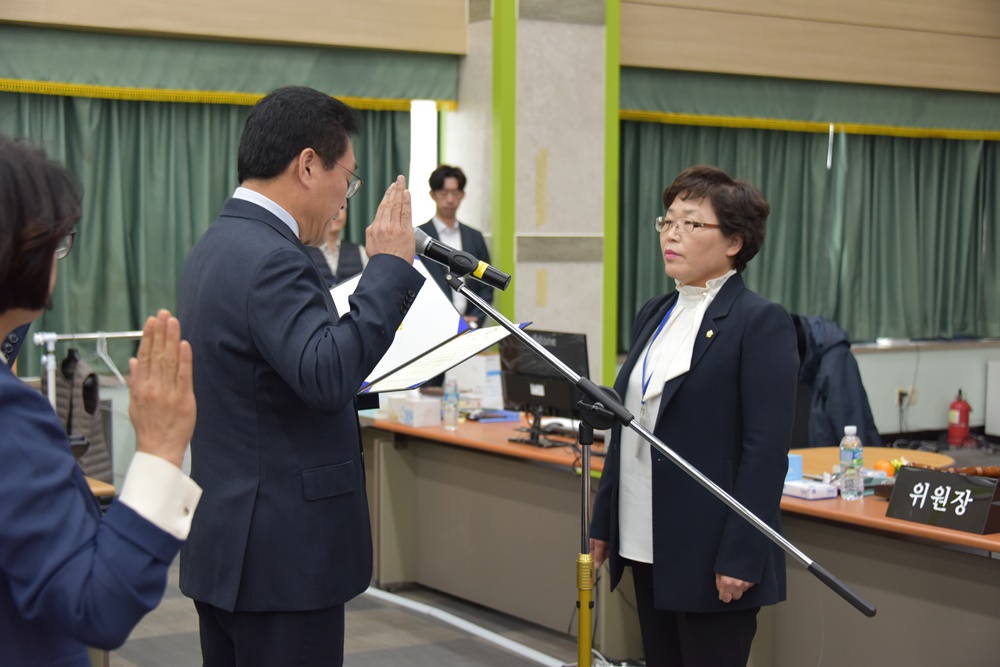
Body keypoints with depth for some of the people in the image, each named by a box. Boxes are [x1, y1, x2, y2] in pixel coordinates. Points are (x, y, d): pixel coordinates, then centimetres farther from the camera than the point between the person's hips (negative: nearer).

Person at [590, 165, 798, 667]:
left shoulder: (762, 323, -10)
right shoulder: (654, 314, 13)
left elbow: (766, 451, -14)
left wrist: (740, 556, -18)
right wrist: (603, 522, 15)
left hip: (710, 553, -7)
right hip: (648, 547, 7)